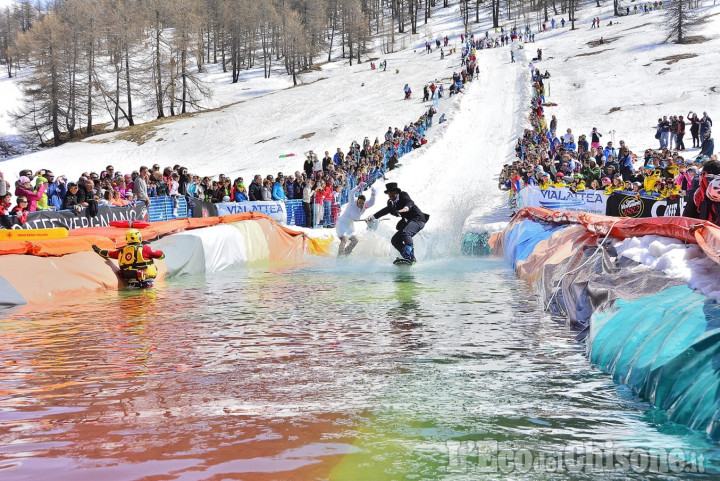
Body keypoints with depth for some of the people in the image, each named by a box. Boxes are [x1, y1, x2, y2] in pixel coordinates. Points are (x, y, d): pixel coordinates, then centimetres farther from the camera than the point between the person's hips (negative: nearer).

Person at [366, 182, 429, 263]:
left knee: (405, 233, -34)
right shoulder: (392, 203, 11)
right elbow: (386, 210, 30)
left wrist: (404, 209, -53)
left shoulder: (403, 195, -10)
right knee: (395, 240, 2)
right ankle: (409, 258, -2)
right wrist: (373, 217, 34)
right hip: (408, 222, 9)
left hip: (418, 219, -9)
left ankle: (411, 256, -42)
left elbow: (410, 203, -31)